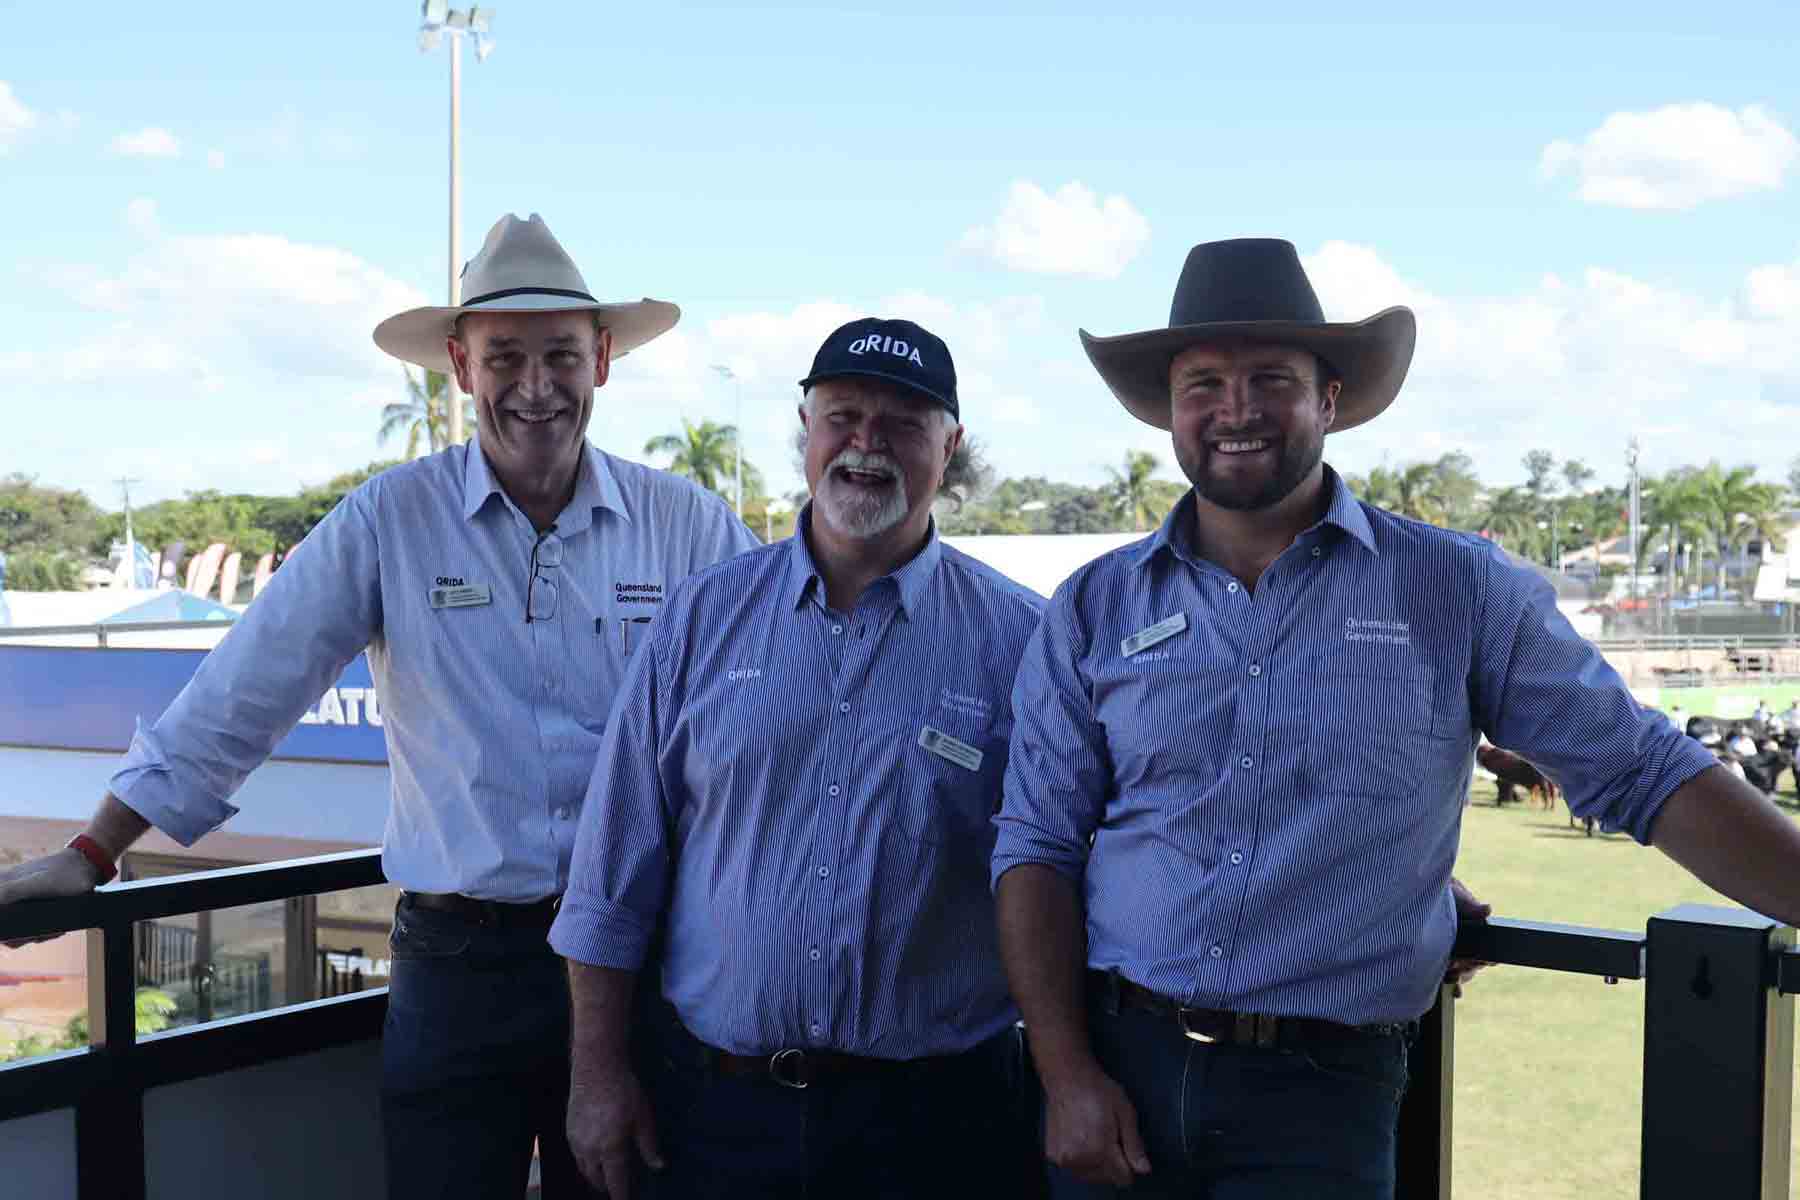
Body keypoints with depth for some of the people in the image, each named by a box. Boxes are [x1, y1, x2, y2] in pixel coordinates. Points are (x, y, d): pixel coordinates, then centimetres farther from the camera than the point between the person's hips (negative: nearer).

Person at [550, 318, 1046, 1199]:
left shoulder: (1018, 639, -2)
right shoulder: (704, 618, 3)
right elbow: (614, 876, 5)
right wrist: (598, 1072, 2)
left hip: (933, 1119, -1)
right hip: (714, 1106, 2)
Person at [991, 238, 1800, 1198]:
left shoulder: (1456, 590, 0)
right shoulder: (1095, 610, 4)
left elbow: (1646, 775, 2)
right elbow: (1038, 846, 3)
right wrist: (1067, 1076, -6)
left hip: (1320, 1095, -1)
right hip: (1115, 1068, 2)